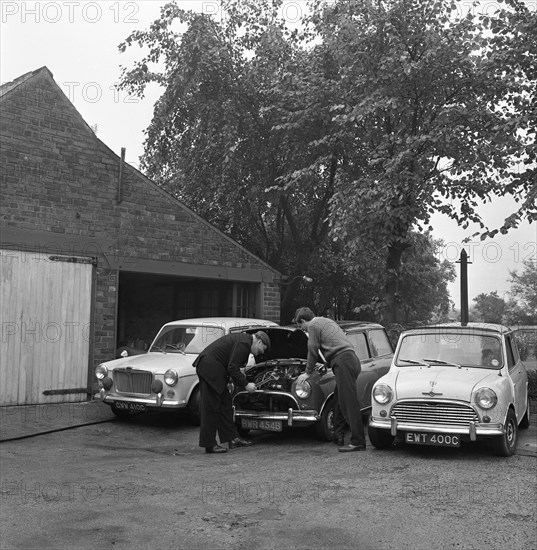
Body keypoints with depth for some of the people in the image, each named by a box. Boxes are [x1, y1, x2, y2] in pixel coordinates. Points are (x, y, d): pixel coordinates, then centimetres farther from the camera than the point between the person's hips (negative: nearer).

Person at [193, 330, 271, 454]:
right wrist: (246, 385, -10)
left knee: (225, 403, 13)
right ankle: (209, 445, 3)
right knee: (211, 407, -4)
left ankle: (233, 438, 19)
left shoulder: (243, 338, 15)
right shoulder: (244, 343, -16)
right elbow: (232, 368, -18)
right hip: (209, 368, -11)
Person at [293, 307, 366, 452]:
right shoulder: (327, 321, 29)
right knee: (338, 401, 15)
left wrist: (308, 373, 12)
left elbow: (313, 351, 2)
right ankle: (338, 438, 19)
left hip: (343, 361, -10)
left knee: (349, 402, -11)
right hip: (352, 359, 10)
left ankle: (358, 442, -12)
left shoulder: (313, 326, 1)